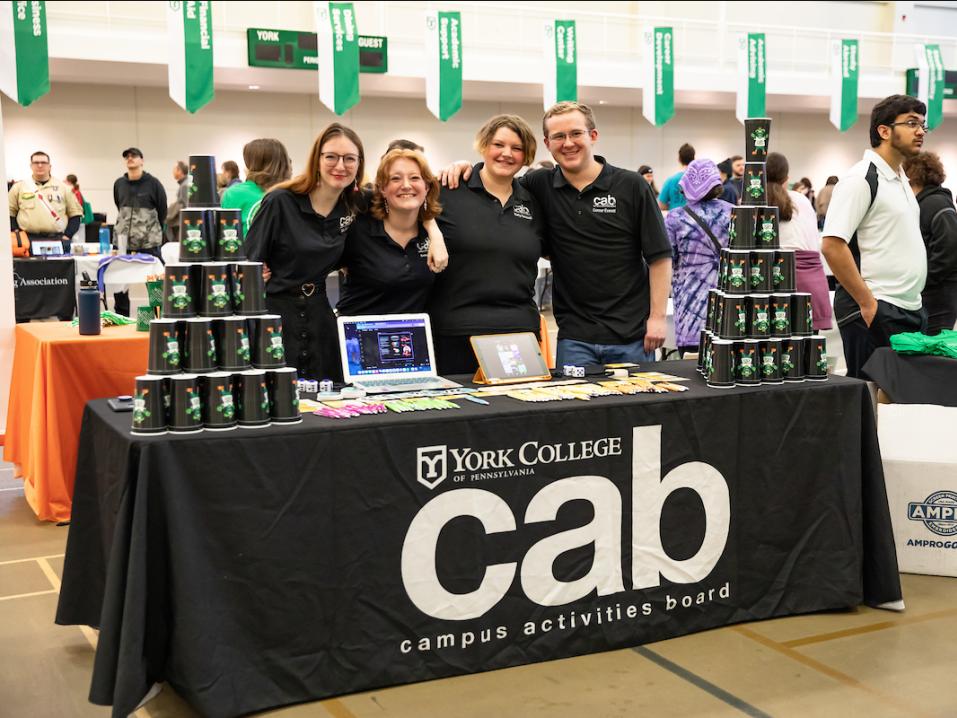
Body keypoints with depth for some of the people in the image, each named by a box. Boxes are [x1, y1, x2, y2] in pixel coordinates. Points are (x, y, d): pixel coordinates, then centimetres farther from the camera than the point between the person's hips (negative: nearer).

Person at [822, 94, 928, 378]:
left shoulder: (902, 180, 17)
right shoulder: (861, 179, -12)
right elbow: (832, 246, -20)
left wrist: (913, 303, 15)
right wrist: (867, 304, -18)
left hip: (910, 310, 9)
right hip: (874, 312, -9)